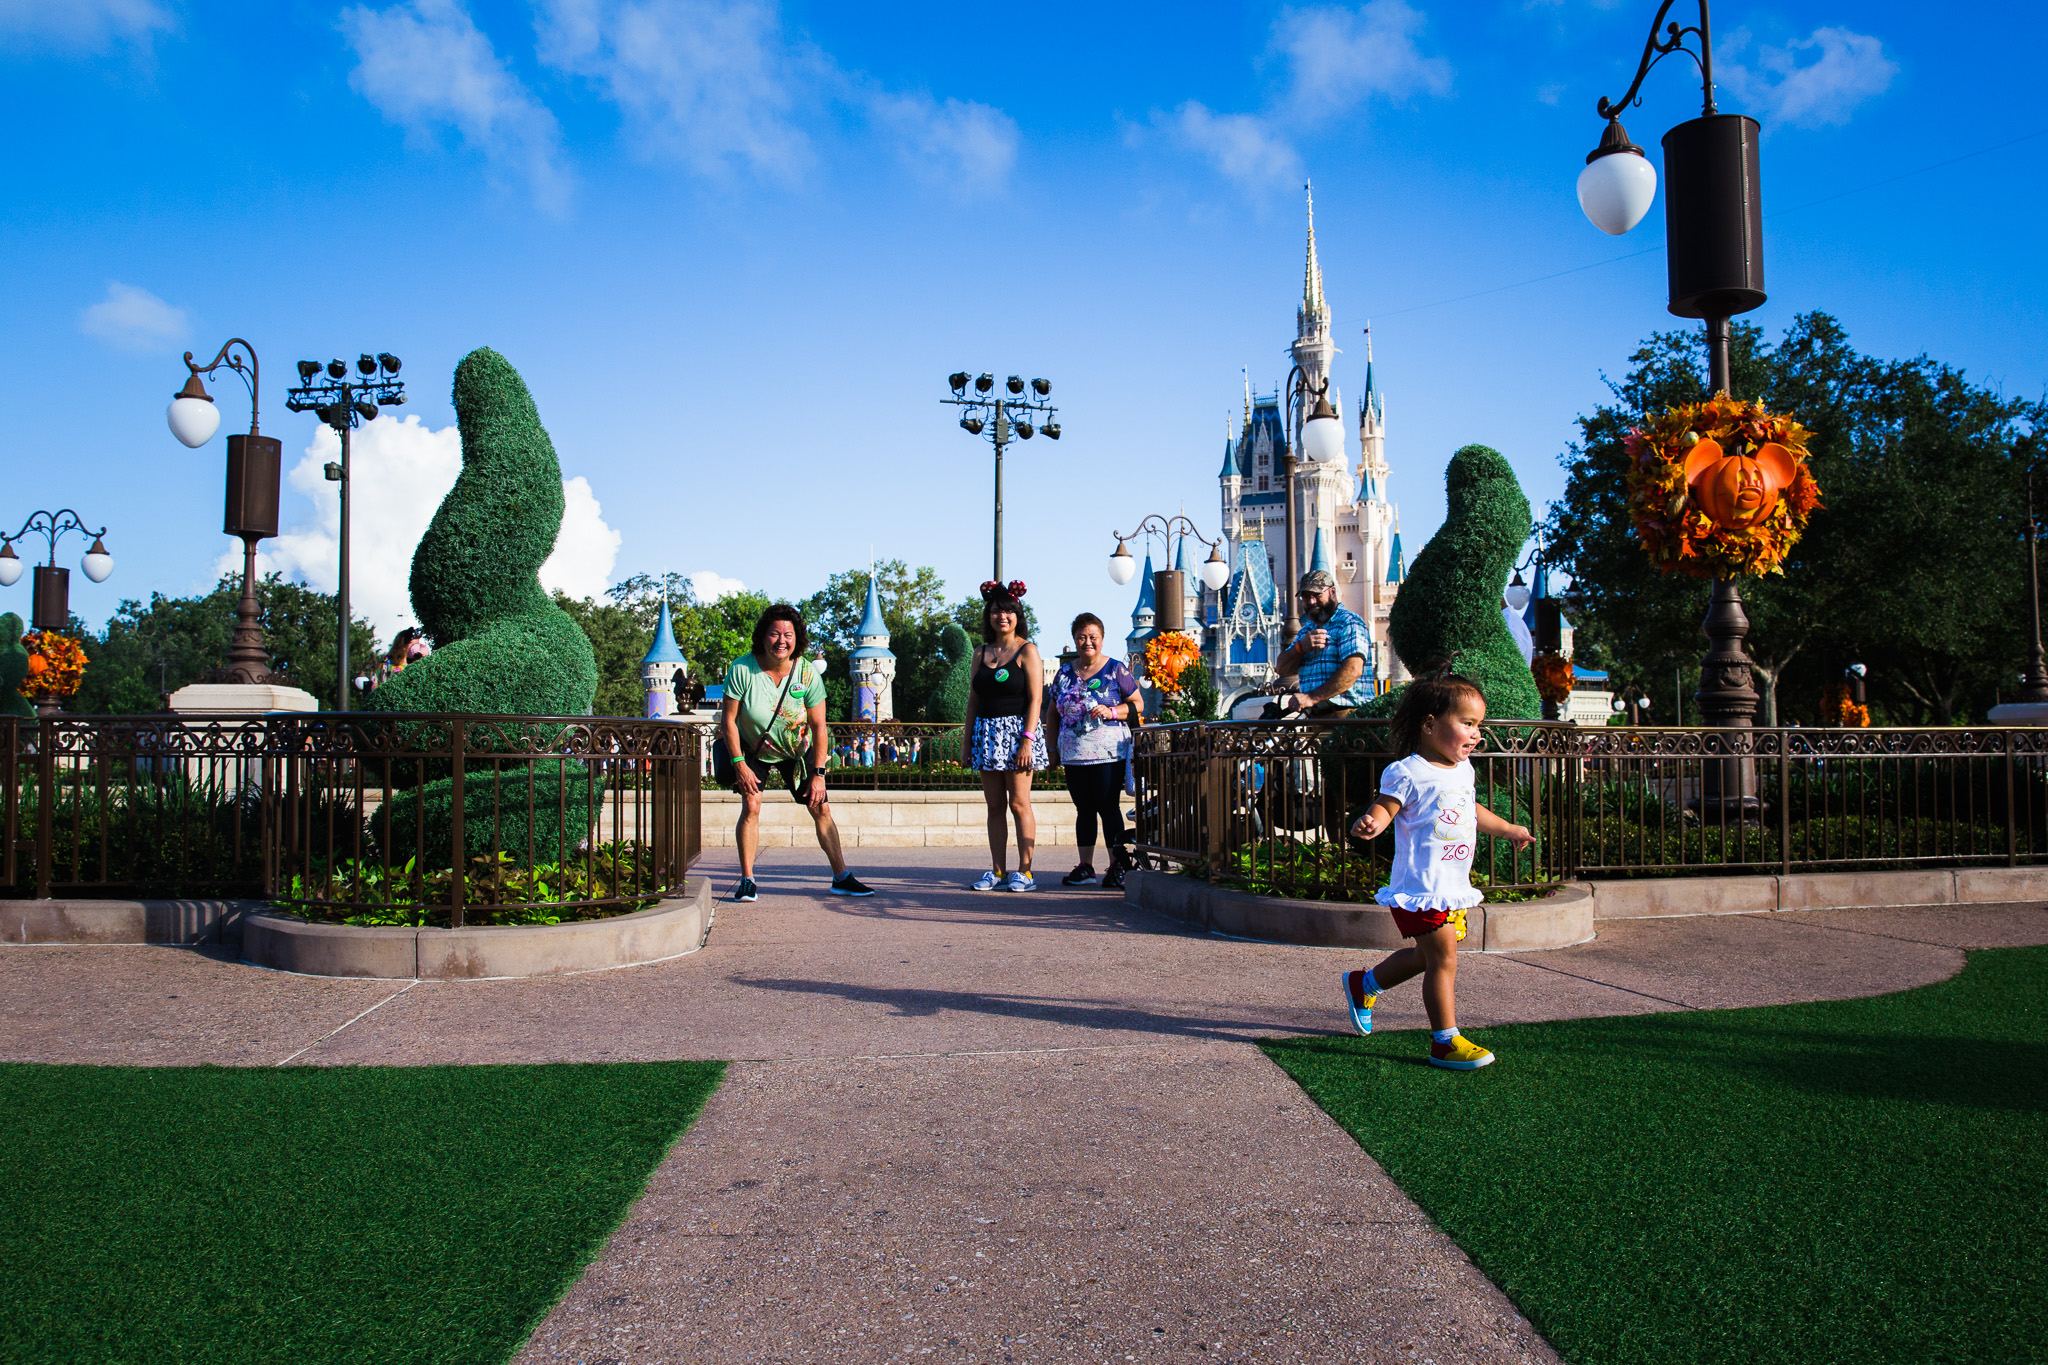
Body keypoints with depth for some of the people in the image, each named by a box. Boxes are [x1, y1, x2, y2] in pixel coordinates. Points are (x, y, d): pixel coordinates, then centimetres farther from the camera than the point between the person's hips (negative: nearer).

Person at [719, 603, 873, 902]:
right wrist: (739, 764, -18)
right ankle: (747, 881, -7)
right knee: (750, 806, -18)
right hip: (752, 750, -2)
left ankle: (841, 878, 8)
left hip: (796, 752, 2)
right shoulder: (742, 669, -24)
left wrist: (819, 774, -16)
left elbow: (819, 727, -14)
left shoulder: (808, 672, -19)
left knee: (821, 809, -2)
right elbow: (728, 719, -15)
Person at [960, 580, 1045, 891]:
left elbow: (1035, 699, -7)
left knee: (1019, 804, -5)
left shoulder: (1027, 651, -1)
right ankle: (997, 871, 11)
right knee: (995, 805, 6)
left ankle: (1025, 871, 0)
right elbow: (973, 702, 15)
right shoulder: (980, 654, 13)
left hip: (1017, 730, -5)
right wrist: (966, 743, 10)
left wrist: (1027, 740, -16)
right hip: (986, 733, 5)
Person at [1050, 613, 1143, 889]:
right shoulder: (1064, 673, 14)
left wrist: (1111, 712, -14)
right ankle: (1085, 866, 15)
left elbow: (1137, 704, 2)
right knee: (1084, 809, 8)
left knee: (1108, 807, -6)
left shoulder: (1116, 669, 2)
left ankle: (1117, 866, 0)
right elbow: (1054, 712, 20)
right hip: (1073, 753, 4)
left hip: (1108, 752, -4)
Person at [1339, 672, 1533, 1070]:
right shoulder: (1407, 773, -15)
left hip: (1453, 887, 9)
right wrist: (1370, 823, -45)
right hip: (1421, 887, -9)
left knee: (1425, 956, 18)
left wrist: (1508, 830, 43)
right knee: (1443, 959, -7)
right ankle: (1445, 1041, 4)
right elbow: (1384, 806, -22)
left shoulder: (1463, 771, 13)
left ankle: (1362, 985, 39)